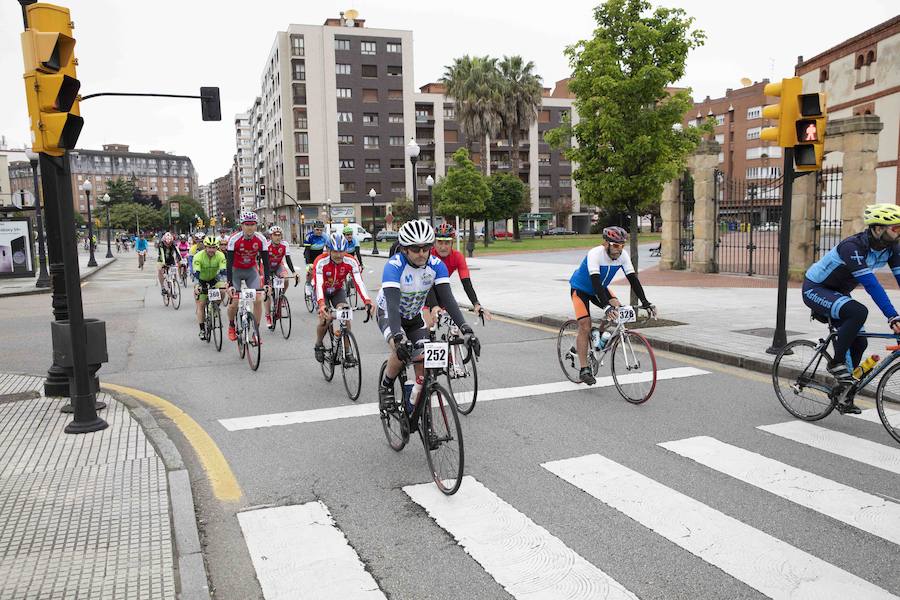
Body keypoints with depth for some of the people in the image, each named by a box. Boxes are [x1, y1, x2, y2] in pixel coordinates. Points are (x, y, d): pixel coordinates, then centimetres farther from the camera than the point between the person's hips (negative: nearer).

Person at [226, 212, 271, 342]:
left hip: (251, 270, 2)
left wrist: (266, 283, -24)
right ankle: (231, 326, 23)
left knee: (258, 300, -11)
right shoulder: (234, 239, -24)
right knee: (234, 303, -8)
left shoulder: (261, 239, -19)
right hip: (236, 271, -2)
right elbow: (229, 262, -26)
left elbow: (266, 262, -16)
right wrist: (230, 285, -33)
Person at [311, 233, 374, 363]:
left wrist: (367, 302, -48)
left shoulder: (350, 262, -26)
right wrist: (321, 305, -58)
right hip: (322, 291, -2)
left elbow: (359, 282, -34)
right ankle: (318, 346, 9)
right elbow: (318, 284, -42)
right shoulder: (321, 262, -32)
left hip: (338, 290, 2)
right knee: (325, 318, -20)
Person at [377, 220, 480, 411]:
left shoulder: (436, 265, -21)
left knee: (423, 363, -9)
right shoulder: (394, 266, -33)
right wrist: (399, 337, -58)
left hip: (414, 317, 4)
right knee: (401, 350, -31)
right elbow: (392, 303, -43)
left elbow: (448, 299, -28)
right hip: (388, 315, -4)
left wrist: (466, 329, -42)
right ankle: (386, 387, -3)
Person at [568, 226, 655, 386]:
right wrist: (606, 306, -52)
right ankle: (584, 370, -9)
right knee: (585, 326, -15)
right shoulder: (595, 254, -33)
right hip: (581, 288, -5)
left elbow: (633, 278, -19)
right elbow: (595, 281, -42)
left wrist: (645, 302, -29)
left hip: (600, 288, 6)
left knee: (618, 309, -18)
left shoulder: (623, 255, -18)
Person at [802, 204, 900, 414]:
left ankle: (844, 395, 17)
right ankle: (836, 362, -14)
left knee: (859, 342, 1)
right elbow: (871, 284, -39)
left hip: (836, 293, 8)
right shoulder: (853, 246, -32)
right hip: (815, 289, -8)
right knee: (859, 312, -32)